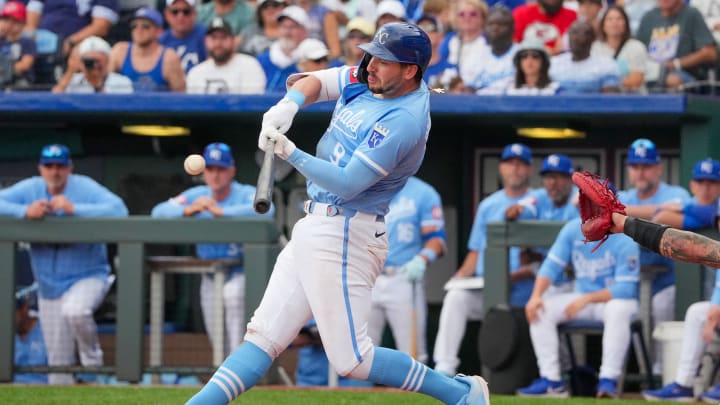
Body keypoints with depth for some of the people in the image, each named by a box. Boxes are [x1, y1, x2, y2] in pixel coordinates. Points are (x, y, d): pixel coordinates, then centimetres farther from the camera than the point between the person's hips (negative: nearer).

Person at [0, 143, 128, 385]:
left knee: (75, 310, -35)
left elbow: (118, 210, -25)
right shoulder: (29, 189, 0)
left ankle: (92, 360, -9)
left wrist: (74, 209, -33)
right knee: (58, 360, 5)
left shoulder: (85, 188, -10)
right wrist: (25, 211, -26)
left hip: (88, 276, -4)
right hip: (49, 284, 4)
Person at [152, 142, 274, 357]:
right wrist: (188, 210, -32)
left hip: (241, 273, -5)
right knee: (218, 339, 8)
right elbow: (158, 212, -11)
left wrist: (220, 211, -41)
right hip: (211, 278, 5)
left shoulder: (246, 194, -13)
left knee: (233, 294, -35)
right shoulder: (196, 196, -1)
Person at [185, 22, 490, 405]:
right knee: (262, 337, 6)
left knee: (351, 359, -8)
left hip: (345, 237, -9)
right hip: (313, 229, 9)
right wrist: (289, 104, -10)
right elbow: (312, 82, 11)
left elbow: (347, 183, -22)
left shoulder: (403, 121, -20)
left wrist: (292, 154, -28)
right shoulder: (365, 79, 6)